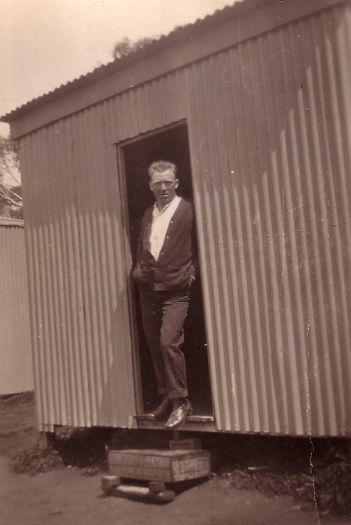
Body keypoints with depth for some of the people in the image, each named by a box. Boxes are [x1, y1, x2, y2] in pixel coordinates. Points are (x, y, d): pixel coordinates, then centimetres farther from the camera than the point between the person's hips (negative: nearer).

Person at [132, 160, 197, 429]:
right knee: (155, 346, 11)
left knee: (169, 342, -15)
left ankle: (181, 402, 0)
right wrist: (139, 270, 6)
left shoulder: (189, 210, -5)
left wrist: (191, 274, -12)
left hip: (175, 291, -6)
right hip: (148, 290, 6)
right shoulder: (148, 214, 13)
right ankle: (167, 397, 25)